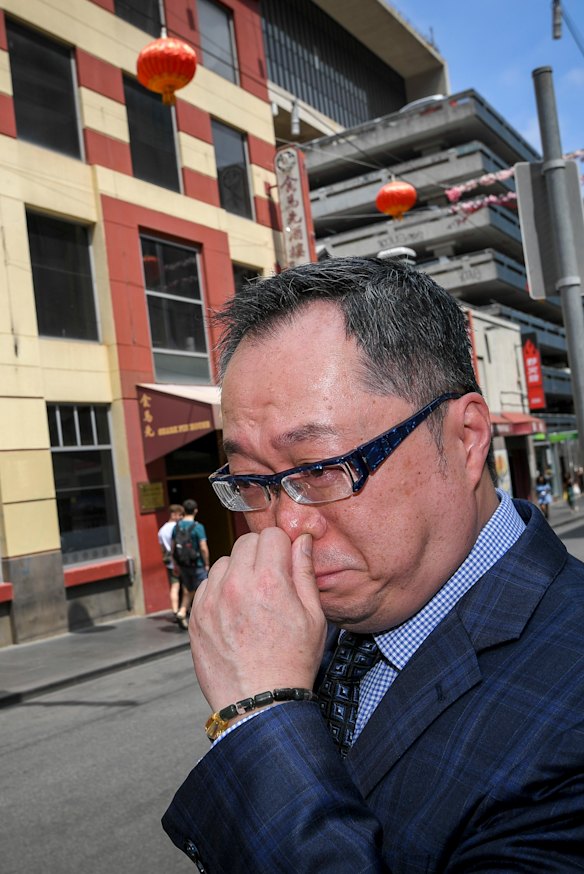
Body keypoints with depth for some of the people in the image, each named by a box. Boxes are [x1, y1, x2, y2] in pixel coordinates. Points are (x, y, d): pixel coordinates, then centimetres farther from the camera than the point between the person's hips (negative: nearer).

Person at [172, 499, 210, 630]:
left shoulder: (177, 526, 1)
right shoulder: (198, 527, -16)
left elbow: (173, 547, 5)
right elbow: (203, 548, -18)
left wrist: (176, 564, 15)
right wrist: (206, 564, -6)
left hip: (183, 564, 5)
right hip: (197, 564, -5)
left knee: (188, 590, 19)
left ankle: (182, 612, 3)